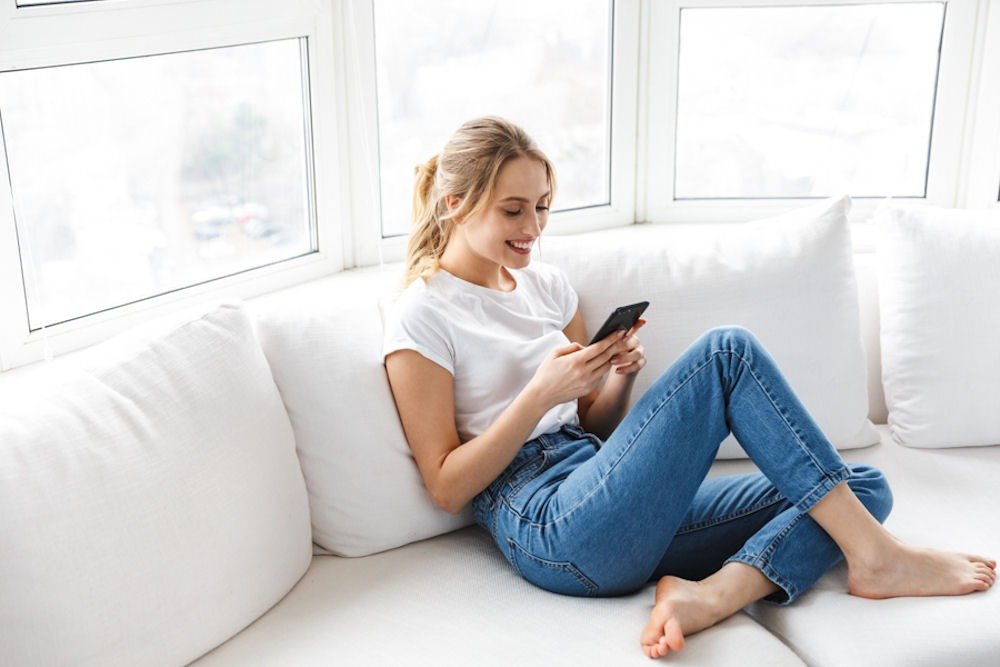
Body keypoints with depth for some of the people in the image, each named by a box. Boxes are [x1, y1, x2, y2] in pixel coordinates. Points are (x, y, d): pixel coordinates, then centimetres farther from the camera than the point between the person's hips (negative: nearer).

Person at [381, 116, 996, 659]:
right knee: (728, 352, -20)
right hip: (548, 526, -8)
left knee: (864, 488, -2)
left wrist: (620, 376, -3)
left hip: (607, 497, 8)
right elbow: (447, 488, -7)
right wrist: (541, 392, -16)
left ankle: (706, 595, -25)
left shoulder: (546, 284, 17)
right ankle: (876, 557, -12)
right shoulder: (421, 317, -3)